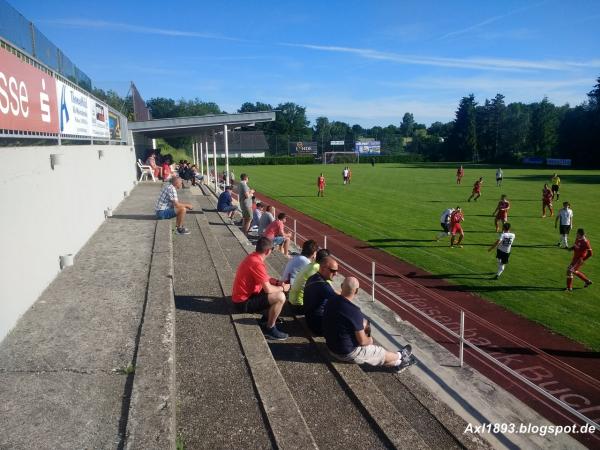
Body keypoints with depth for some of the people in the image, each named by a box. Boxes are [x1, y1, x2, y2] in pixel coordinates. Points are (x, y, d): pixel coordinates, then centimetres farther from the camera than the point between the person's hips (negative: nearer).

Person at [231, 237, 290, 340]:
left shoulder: (252, 257, 5)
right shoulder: (257, 263, -26)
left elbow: (264, 279, 18)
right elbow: (268, 289, -26)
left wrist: (278, 282, 5)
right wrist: (282, 288, -7)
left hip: (243, 296, 10)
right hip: (243, 302, -10)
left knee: (276, 289, 18)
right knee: (280, 297, -21)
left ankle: (268, 317, 24)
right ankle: (270, 329, -7)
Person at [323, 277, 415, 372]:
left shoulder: (331, 301, -9)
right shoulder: (354, 312, -32)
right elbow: (362, 341, -21)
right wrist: (369, 340, 2)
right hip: (348, 353, -8)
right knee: (383, 353, 14)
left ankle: (397, 362, 39)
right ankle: (400, 356, 46)